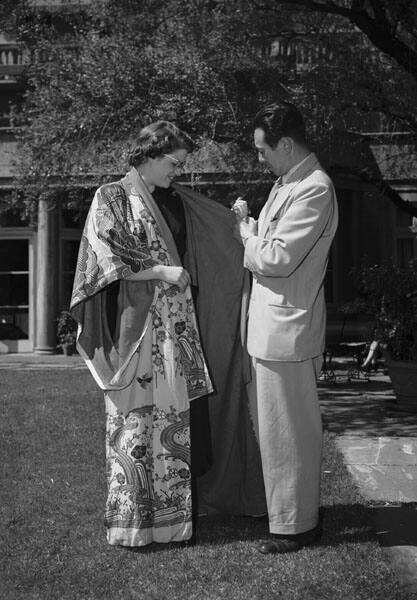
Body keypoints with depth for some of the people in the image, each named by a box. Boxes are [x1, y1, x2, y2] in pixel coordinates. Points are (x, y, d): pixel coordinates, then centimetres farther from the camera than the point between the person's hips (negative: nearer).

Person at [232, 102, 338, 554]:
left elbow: (278, 259, -22)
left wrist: (246, 232, -7)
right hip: (269, 325, 10)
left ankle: (297, 524, 15)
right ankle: (281, 508, 34)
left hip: (287, 330, -10)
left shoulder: (314, 190, -19)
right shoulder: (288, 182, 13)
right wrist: (249, 226, 5)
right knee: (272, 423, 19)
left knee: (288, 430, 1)